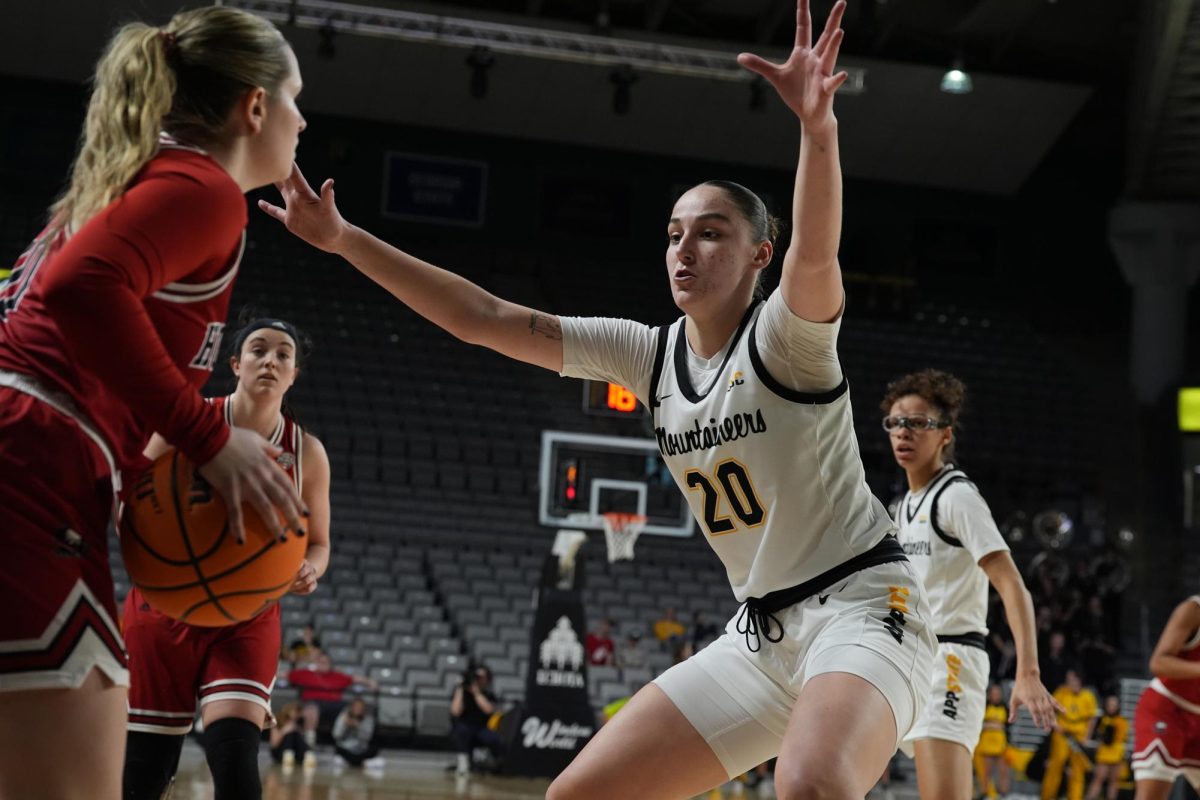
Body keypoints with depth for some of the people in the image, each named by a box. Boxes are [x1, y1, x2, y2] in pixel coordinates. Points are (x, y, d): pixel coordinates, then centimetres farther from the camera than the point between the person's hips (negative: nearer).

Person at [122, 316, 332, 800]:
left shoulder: (306, 452, -1)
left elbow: (318, 542, 10)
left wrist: (308, 571, -13)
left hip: (248, 618, 1)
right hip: (166, 605, 0)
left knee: (235, 760, -19)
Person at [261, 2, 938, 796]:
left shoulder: (785, 334, -11)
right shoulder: (652, 354, 7)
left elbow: (815, 253, -34)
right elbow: (487, 318, 6)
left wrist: (817, 127, -52)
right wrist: (344, 239, 2)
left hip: (860, 603, -7)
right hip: (760, 633, 7)